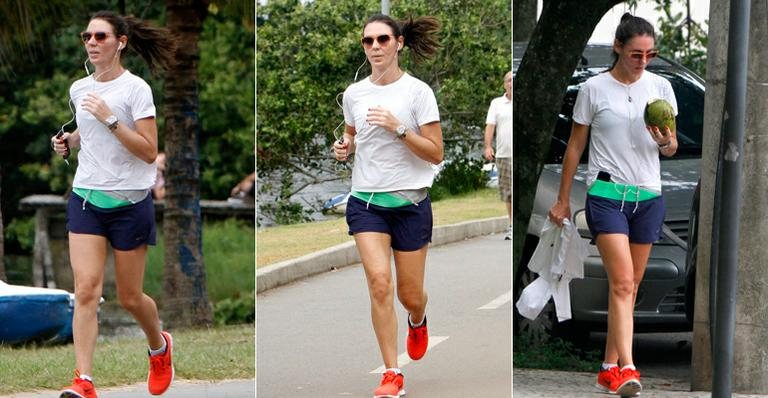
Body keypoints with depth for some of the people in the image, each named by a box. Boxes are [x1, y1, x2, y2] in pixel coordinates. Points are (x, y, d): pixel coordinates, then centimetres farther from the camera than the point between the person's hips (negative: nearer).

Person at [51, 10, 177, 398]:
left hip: (129, 203, -4)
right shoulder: (78, 89, 7)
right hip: (86, 199, 4)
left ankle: (160, 347, 38)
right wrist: (69, 141, 5)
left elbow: (149, 151, -16)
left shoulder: (135, 89, -10)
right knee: (86, 290, -11)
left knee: (130, 298, 7)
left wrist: (110, 119, -23)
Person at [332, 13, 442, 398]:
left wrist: (399, 128, -21)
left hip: (410, 203, -2)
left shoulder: (417, 91, -8)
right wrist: (344, 146, 0)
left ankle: (418, 322, 45)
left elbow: (436, 153, -9)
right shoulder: (353, 93, 4)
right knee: (379, 283, -16)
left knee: (411, 296, 6)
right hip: (366, 202, 2)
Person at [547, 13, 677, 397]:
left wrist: (665, 141, -14)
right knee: (622, 283, -16)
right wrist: (563, 199, 8)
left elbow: (671, 149, 11)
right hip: (606, 194, -4)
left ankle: (610, 366, 15)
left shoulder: (660, 87, 6)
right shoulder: (594, 89, -2)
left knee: (629, 286, 7)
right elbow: (575, 146, 6)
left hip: (648, 196, 4)